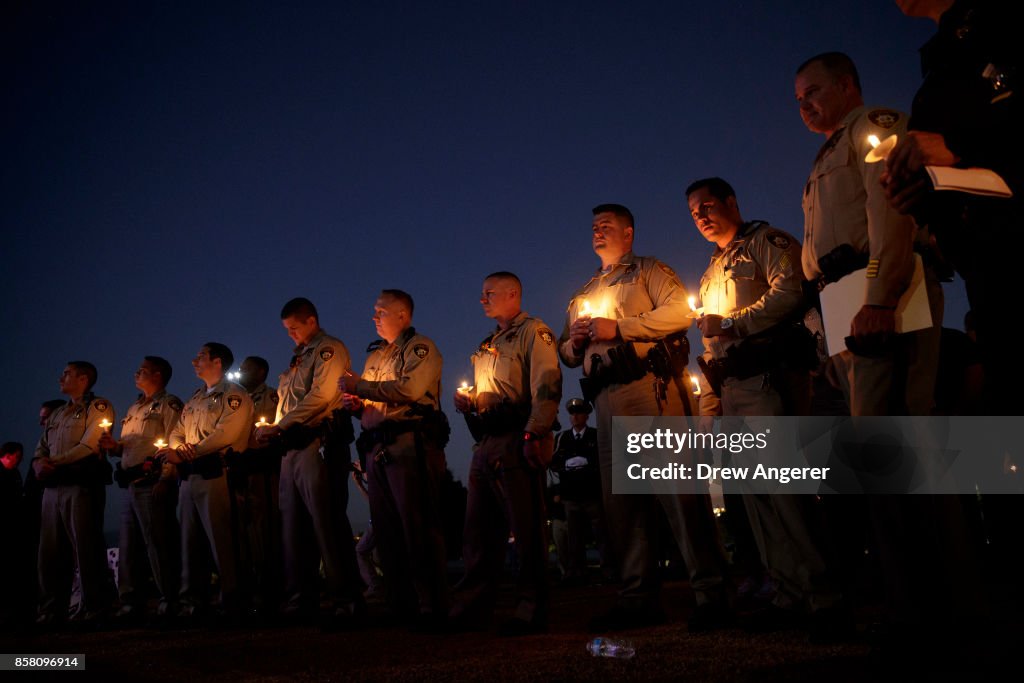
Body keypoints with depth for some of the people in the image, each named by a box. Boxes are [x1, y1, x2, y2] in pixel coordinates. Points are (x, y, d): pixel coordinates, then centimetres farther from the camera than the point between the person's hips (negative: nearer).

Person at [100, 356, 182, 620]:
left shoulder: (168, 404, -2)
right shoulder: (134, 409, 25)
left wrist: (165, 480, -20)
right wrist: (114, 446, 8)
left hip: (153, 484, -9)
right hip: (131, 485, 9)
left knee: (158, 543, -8)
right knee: (128, 546, 9)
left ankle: (170, 599, -2)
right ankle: (131, 602, 16)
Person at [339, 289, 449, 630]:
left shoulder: (420, 347, 0)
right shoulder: (375, 355, 24)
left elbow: (409, 389, -18)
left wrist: (361, 386, -11)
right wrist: (357, 404, 6)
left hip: (408, 445, -8)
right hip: (376, 448, 8)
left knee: (418, 528, -8)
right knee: (386, 531, 9)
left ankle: (431, 607, -3)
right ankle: (401, 604, 17)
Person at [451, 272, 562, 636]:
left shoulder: (533, 332, 0)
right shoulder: (487, 345, 25)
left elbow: (547, 386, -13)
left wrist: (534, 435, -22)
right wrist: (467, 401, 9)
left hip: (515, 440, -8)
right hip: (485, 443, 9)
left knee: (526, 530, -5)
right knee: (478, 531, 10)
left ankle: (531, 612, 3)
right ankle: (471, 609, 18)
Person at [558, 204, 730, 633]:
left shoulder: (648, 270, 11)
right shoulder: (583, 294, 29)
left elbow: (679, 312, -7)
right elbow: (566, 353, 28)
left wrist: (618, 328, -9)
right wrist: (574, 342, 3)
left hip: (650, 388, -6)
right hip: (607, 399, 7)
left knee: (677, 488, -13)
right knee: (619, 500, 4)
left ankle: (710, 593, -9)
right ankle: (638, 598, 10)